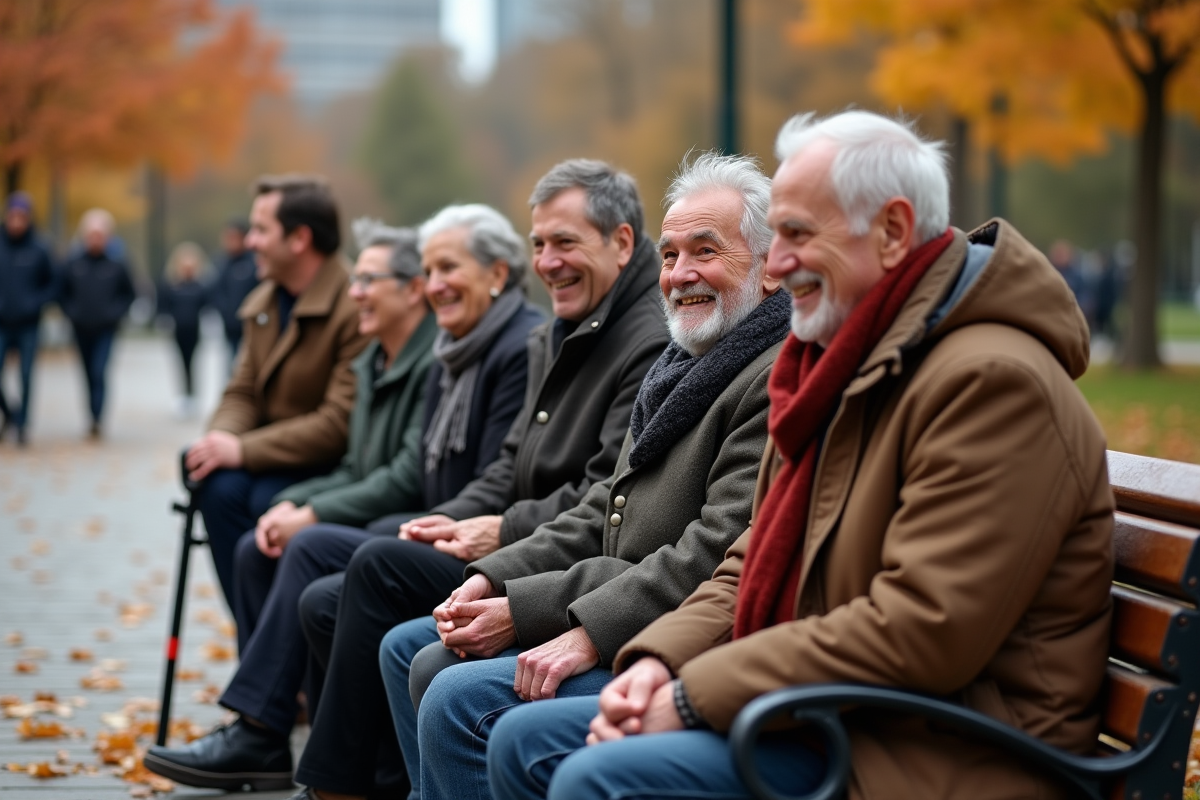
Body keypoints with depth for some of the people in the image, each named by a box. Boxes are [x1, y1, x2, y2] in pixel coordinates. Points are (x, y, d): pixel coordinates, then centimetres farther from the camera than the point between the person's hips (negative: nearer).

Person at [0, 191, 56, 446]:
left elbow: (53, 285, 4)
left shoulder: (39, 250, -4)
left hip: (28, 326, -1)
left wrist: (36, 303, -11)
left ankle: (22, 424, 13)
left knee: (26, 377, -1)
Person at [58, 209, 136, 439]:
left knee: (99, 373, -15)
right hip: (82, 330, 3)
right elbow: (63, 294, 13)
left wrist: (116, 313, -6)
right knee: (90, 375, 10)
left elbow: (129, 294, 7)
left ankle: (96, 418, -19)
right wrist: (72, 313, -1)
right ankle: (95, 419, 20)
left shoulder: (117, 266, -3)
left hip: (106, 330, -3)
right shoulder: (73, 265, 1)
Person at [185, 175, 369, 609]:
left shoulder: (355, 309, -17)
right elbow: (243, 390, 14)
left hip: (331, 465, -7)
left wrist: (243, 450, -23)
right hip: (273, 458, 7)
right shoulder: (264, 302, 12)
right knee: (220, 488, -23)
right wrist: (220, 438, -11)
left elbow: (340, 423, -23)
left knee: (267, 500, -31)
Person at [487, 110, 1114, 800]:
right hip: (823, 714, 10)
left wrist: (696, 694, -19)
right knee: (526, 743, 6)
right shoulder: (842, 365, 16)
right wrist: (662, 660, -1)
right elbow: (757, 563, 19)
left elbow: (922, 633, -25)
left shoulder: (991, 381, -18)